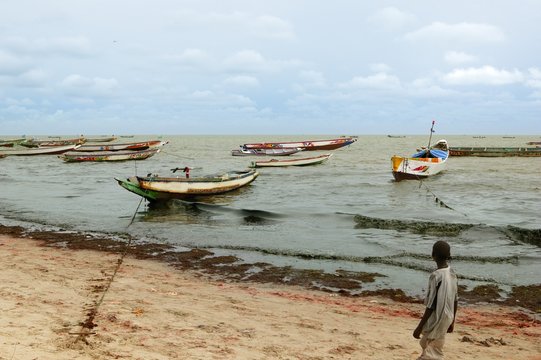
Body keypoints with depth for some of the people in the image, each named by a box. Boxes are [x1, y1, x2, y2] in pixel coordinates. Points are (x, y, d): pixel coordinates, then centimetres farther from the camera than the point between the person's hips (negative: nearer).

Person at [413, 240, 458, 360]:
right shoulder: (452, 273, 0)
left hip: (436, 321, -8)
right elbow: (455, 301, 8)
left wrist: (419, 327, -16)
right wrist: (452, 321, 20)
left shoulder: (436, 276, -24)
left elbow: (431, 306, -22)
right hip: (446, 319, 8)